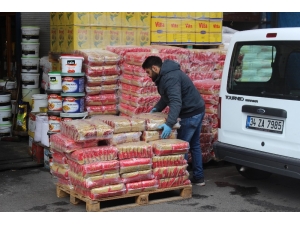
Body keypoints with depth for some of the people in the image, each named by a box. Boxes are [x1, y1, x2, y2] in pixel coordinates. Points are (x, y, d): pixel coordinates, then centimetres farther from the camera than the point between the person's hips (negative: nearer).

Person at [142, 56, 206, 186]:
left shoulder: (170, 77, -23)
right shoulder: (166, 75, 11)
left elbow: (176, 102, -35)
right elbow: (167, 96, 25)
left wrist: (169, 124, -42)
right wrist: (156, 108, 14)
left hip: (191, 114, -11)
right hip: (197, 110, 11)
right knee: (194, 145, 16)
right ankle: (198, 177, 23)